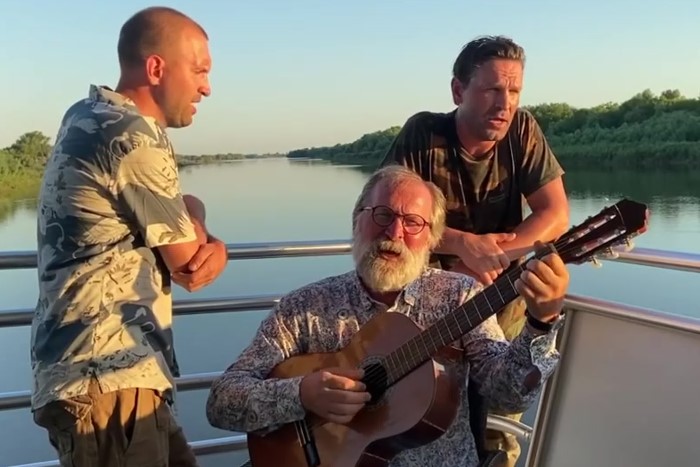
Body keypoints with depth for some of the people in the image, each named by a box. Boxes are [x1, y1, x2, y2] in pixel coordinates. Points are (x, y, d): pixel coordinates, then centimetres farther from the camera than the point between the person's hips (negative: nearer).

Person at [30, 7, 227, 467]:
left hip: (103, 371, 10)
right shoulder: (135, 138, -18)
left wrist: (212, 246, -5)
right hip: (106, 382, -10)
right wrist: (194, 214, 8)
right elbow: (188, 266, -12)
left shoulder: (88, 117, 13)